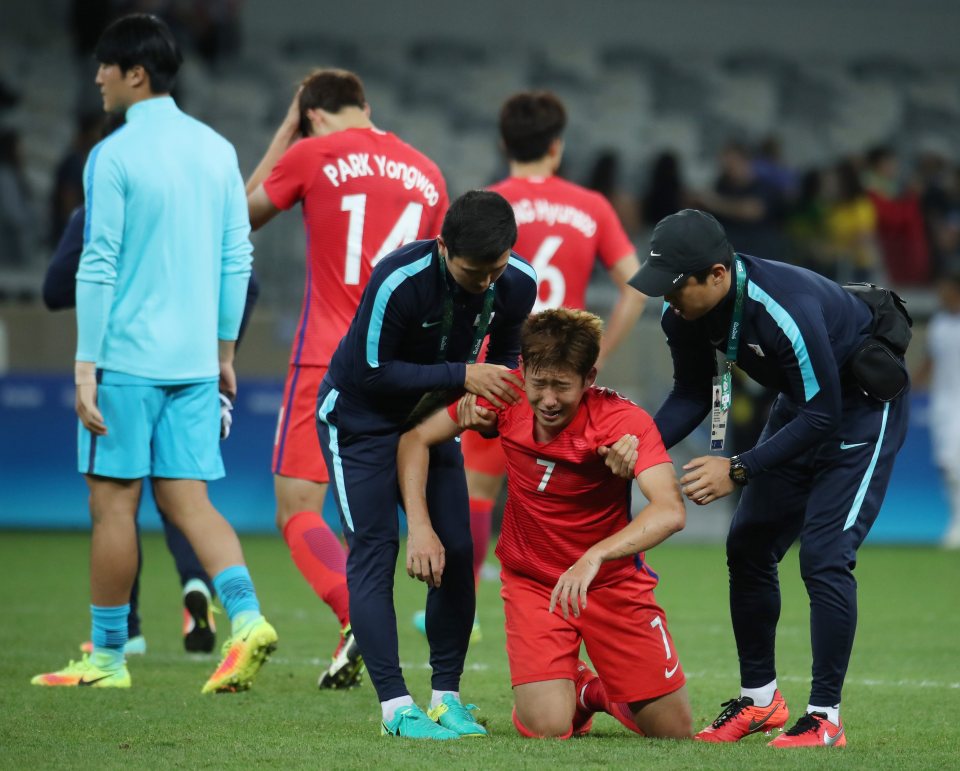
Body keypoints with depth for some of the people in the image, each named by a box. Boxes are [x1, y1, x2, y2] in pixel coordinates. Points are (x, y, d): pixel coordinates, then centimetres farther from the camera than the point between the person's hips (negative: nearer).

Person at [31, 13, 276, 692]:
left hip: (128, 358, -6)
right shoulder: (217, 151, 9)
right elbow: (237, 259, 11)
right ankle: (247, 617, -12)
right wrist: (224, 349, 19)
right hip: (195, 360, 6)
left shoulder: (113, 157, -10)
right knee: (187, 499, 8)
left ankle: (108, 657, 10)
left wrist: (86, 365, -9)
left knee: (114, 503, 3)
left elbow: (99, 267, -12)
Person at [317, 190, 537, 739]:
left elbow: (506, 354, 3)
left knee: (456, 551, -3)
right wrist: (462, 376, -31)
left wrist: (495, 394, -19)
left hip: (432, 415, 5)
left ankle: (447, 695, 6)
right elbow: (373, 372, -25)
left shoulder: (518, 283, -16)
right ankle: (396, 705, -13)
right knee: (375, 553, -12)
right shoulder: (399, 281, -33)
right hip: (362, 419, -5)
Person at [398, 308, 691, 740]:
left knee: (674, 732, -3)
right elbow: (416, 438, -2)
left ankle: (606, 691, 31)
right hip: (530, 580, 1)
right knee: (547, 728, -18)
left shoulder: (625, 422, -23)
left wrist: (594, 558, -53)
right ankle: (575, 691, 20)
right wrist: (419, 527, -16)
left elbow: (670, 511, -39)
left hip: (612, 581, -1)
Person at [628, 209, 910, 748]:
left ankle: (826, 718, -9)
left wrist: (739, 471, -34)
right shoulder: (684, 314, -16)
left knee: (825, 555, -16)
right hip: (802, 404, 8)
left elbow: (821, 416, -32)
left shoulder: (787, 309, -39)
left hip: (863, 405, -8)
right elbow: (693, 395, -2)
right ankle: (759, 699, 22)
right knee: (749, 546, 8)